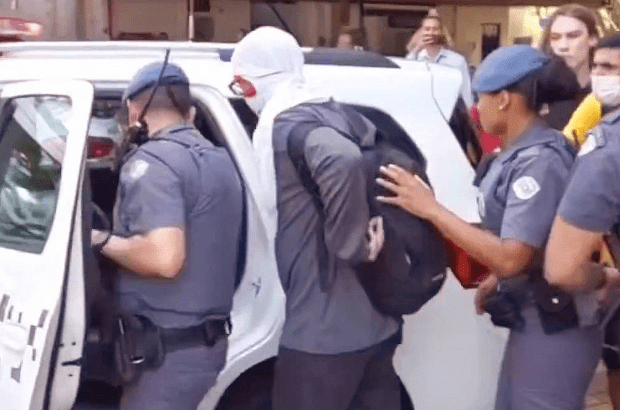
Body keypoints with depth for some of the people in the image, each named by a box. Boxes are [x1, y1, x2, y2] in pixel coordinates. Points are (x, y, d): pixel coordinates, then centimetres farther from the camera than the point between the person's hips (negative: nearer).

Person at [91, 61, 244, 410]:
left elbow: (165, 257, -29)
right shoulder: (219, 159, 13)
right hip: (208, 339, 9)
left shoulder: (151, 160, -16)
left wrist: (102, 241, -13)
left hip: (168, 349, -9)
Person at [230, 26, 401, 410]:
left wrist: (352, 246, -23)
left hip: (321, 332, -8)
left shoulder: (285, 126, -14)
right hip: (377, 323, 8)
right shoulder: (347, 118, 11)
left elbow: (344, 162, -34)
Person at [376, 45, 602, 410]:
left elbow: (511, 258, -28)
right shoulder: (524, 153, 6)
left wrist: (430, 209, -25)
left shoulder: (539, 161, -23)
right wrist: (494, 281, 8)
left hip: (552, 331, -9)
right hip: (532, 322, 9)